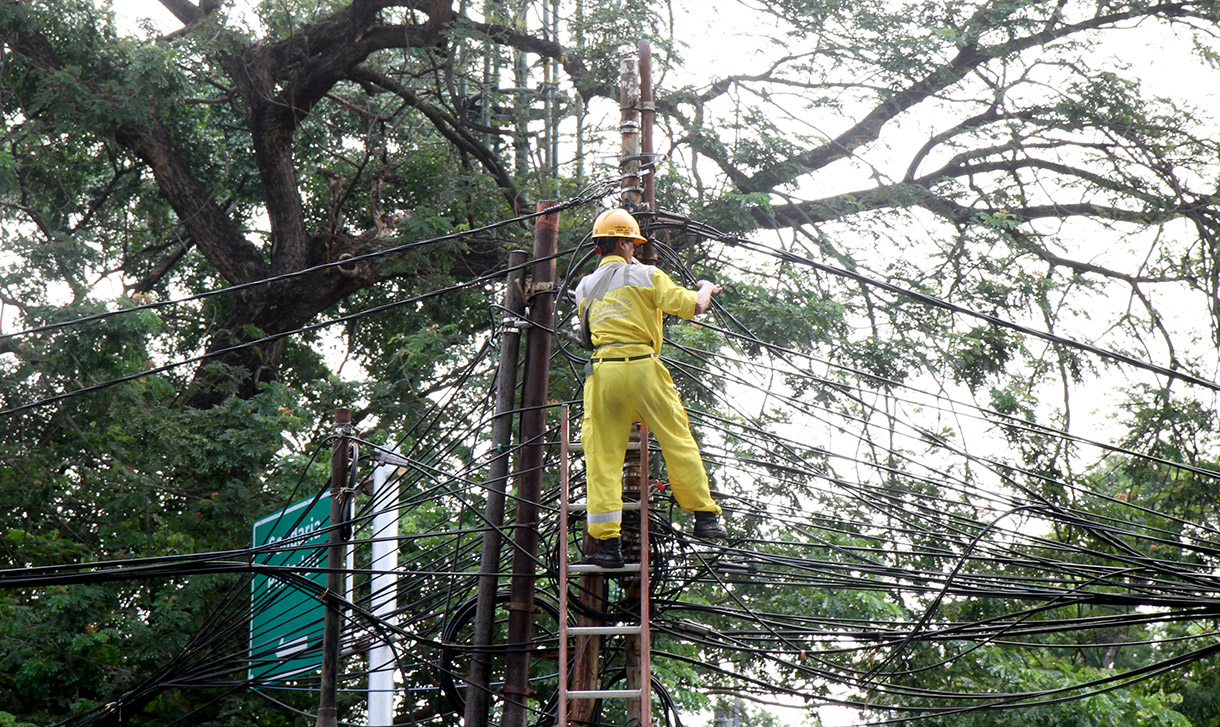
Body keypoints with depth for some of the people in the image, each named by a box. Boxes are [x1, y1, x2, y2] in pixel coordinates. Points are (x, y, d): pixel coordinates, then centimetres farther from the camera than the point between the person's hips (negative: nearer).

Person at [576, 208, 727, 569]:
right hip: (642, 366, -3)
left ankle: (606, 543, -3)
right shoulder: (647, 276, 3)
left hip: (602, 370, 3)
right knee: (677, 439, 11)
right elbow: (693, 306, 0)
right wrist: (706, 289, 23)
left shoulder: (585, 287, 15)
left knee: (603, 456, 2)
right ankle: (705, 517, 18)